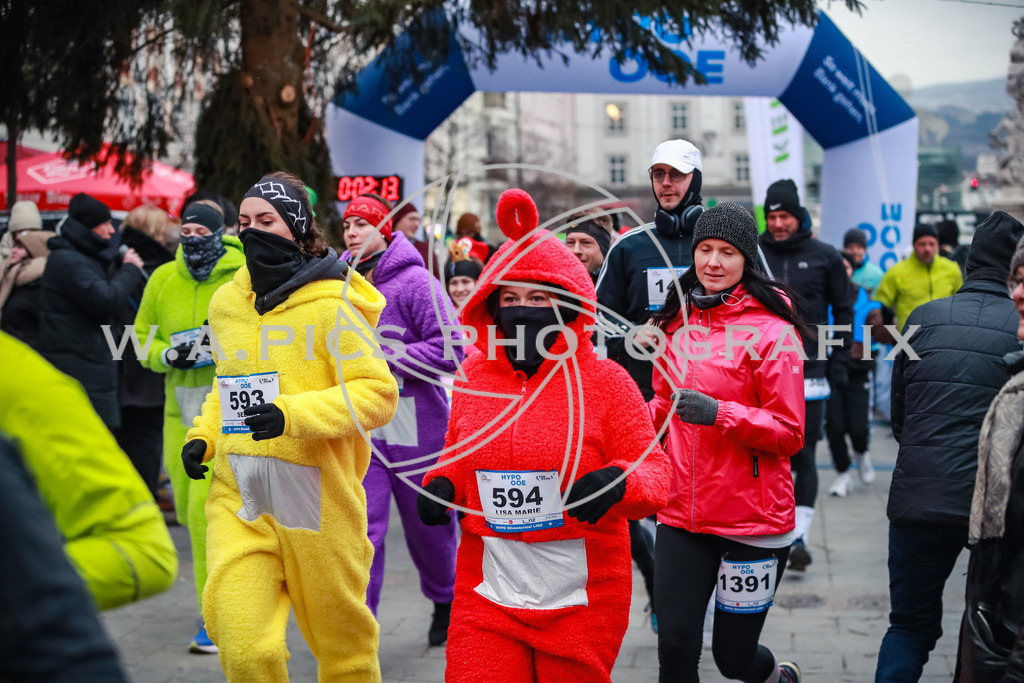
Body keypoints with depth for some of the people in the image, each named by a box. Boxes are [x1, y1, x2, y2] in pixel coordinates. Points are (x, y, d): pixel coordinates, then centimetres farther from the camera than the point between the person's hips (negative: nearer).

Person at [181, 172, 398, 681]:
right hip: (238, 496, 4)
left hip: (316, 493, -4)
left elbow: (378, 394, -12)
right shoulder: (226, 302, 10)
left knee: (341, 638, 11)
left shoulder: (330, 306, -9)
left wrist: (295, 414, -24)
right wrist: (203, 436, 8)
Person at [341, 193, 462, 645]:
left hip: (416, 425, -3)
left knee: (427, 525, 14)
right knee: (360, 526, -8)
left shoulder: (415, 281, -12)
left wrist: (383, 357, -20)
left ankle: (445, 600, 40)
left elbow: (450, 351, -17)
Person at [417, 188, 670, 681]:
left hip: (581, 600, -2)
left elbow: (656, 471, -4)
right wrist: (440, 483, -1)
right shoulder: (472, 377, 5)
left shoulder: (604, 380, -5)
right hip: (487, 597, 2)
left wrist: (617, 483, -25)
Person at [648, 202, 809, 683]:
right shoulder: (678, 322, 8)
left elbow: (789, 434, -11)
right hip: (681, 513, 4)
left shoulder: (772, 331, -10)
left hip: (753, 518, -4)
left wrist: (720, 413, -24)